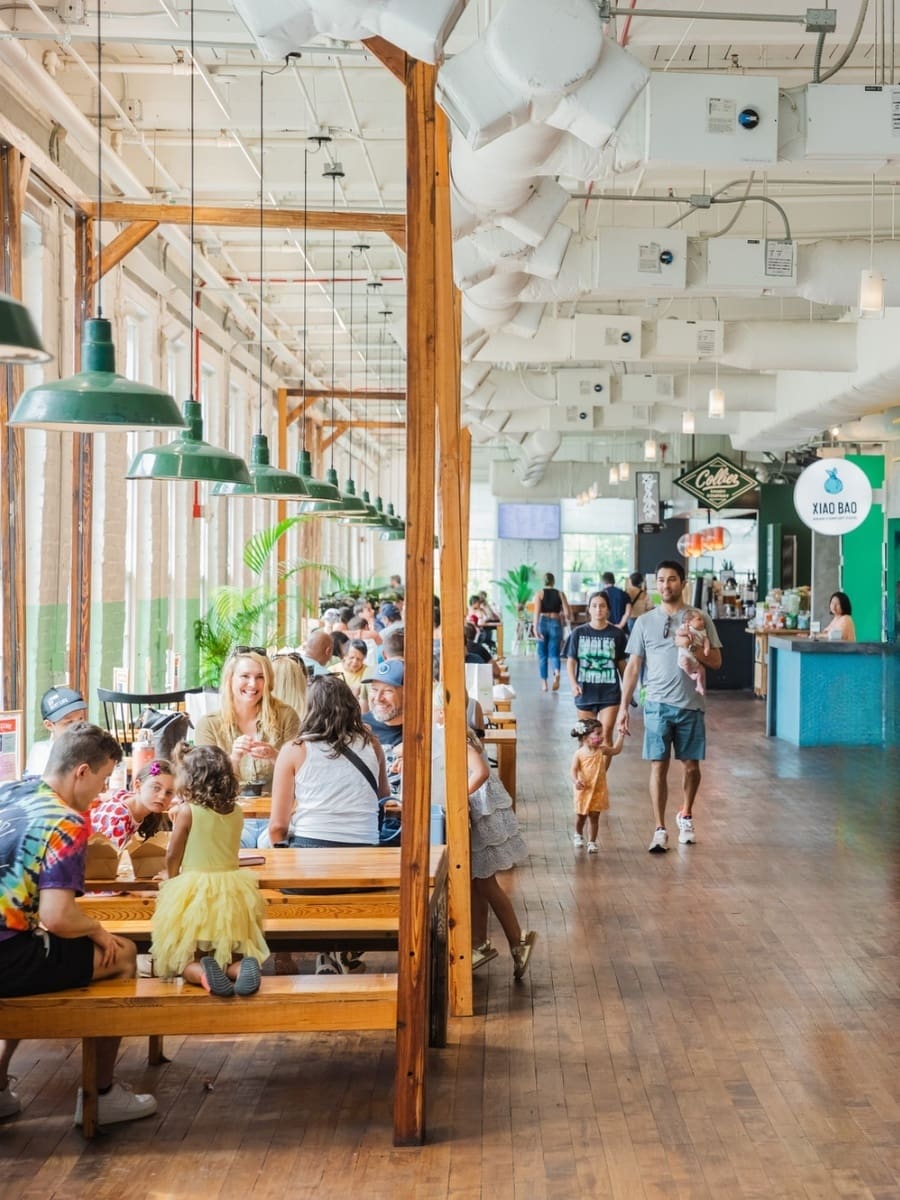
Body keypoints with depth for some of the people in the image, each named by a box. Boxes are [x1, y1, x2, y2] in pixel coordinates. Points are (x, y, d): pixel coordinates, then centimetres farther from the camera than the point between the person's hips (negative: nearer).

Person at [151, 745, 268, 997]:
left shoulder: (188, 811, -10)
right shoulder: (237, 812, 3)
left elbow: (173, 856, -1)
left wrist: (171, 879, 18)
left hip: (194, 892, -4)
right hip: (232, 890, 4)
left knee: (186, 960, 5)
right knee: (232, 954, 15)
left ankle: (202, 972, -28)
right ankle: (240, 967, -20)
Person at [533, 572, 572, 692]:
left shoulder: (540, 594, 0)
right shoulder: (560, 594, 4)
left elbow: (537, 611, -12)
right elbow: (567, 612, 0)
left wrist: (535, 628, -17)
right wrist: (568, 620, 22)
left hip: (543, 623, -1)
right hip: (556, 623, 1)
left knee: (543, 655, 10)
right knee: (554, 654, 4)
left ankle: (544, 683, 12)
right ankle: (556, 673, -26)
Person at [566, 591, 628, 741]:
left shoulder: (617, 634, 0)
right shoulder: (579, 632, 0)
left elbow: (621, 663, 8)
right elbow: (571, 661, 0)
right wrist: (573, 683, -15)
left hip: (609, 691, -1)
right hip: (585, 691, 1)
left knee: (605, 734, -8)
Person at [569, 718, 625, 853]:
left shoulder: (602, 750, -3)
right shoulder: (579, 753, -14)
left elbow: (616, 750, 11)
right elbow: (574, 770, -18)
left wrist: (621, 734, 8)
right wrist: (576, 781, -36)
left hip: (598, 790, 2)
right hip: (584, 790, -2)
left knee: (594, 817, 3)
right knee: (581, 816, 15)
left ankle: (592, 842, 10)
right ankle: (578, 835, 41)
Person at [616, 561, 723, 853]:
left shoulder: (700, 619, 5)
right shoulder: (644, 621, 6)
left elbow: (716, 662, 3)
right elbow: (633, 667, 7)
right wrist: (623, 706, 2)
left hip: (690, 705, 0)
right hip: (657, 705, 0)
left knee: (691, 766, 7)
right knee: (658, 766, -3)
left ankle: (685, 816, 31)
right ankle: (660, 830, 0)